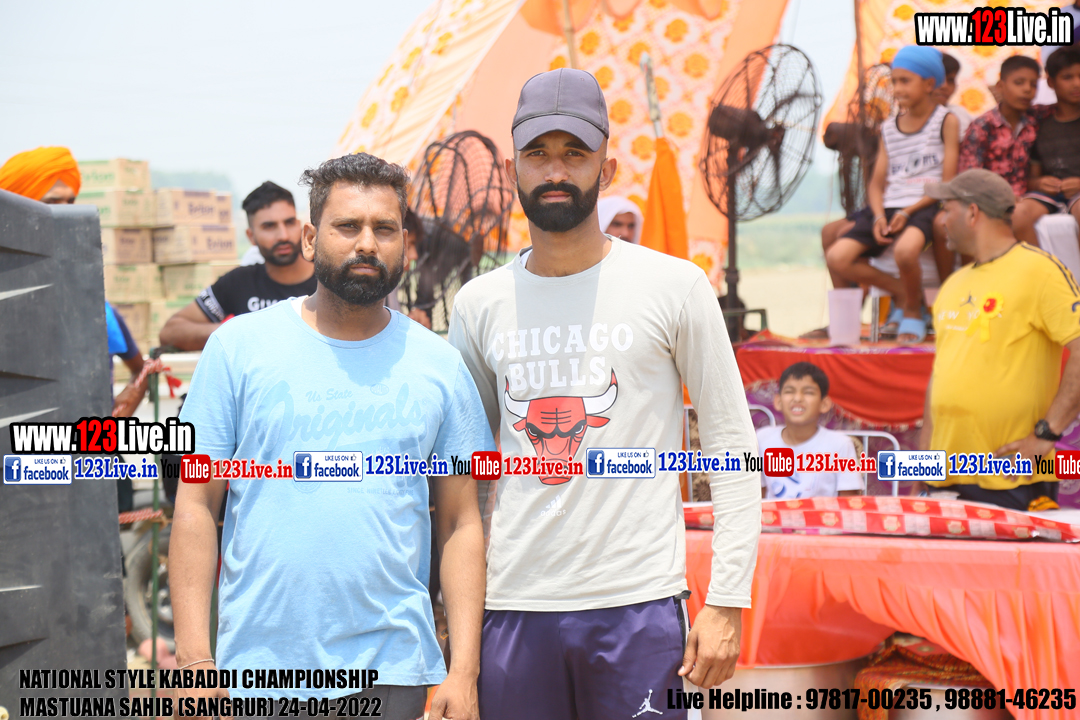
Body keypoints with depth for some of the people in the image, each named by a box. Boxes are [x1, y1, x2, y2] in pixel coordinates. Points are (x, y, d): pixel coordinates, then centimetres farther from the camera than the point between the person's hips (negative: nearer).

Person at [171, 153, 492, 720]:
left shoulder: (439, 365, 5)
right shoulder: (238, 347, 1)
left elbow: (461, 525, 4)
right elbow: (196, 506, 0)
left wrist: (464, 672, -3)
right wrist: (194, 658, -7)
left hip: (392, 670, 1)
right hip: (256, 670, 0)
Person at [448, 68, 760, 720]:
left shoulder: (675, 287, -1)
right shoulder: (479, 304, 9)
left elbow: (734, 451, 0)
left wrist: (727, 602, -6)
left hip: (641, 606, -3)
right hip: (512, 608, 3)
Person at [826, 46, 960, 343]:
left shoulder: (946, 121, 3)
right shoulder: (889, 129, 18)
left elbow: (948, 183, -4)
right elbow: (876, 183, 14)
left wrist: (908, 212, -15)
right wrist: (879, 216, -7)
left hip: (924, 206, -6)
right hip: (889, 207, 6)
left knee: (904, 251, -39)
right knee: (837, 258, -15)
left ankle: (913, 308, -7)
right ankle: (901, 292, 7)